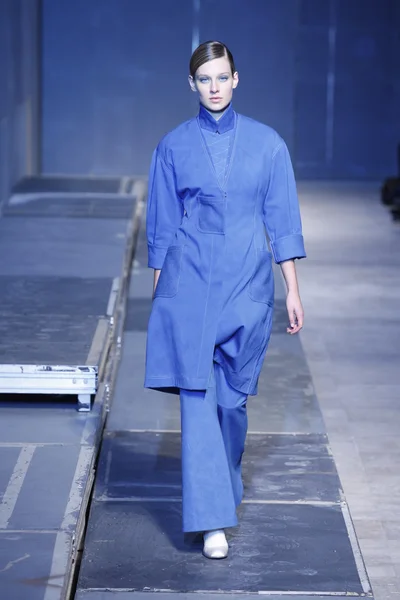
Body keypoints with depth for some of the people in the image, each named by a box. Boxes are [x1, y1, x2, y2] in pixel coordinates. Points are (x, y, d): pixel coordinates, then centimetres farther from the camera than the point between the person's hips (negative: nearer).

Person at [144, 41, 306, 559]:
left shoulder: (267, 143, 2)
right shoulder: (174, 146, 2)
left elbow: (282, 221, 4)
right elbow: (162, 226, 7)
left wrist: (293, 290, 1)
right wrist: (158, 294, 8)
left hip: (247, 283, 1)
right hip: (189, 283, -1)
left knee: (233, 395, 10)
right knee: (197, 396, -8)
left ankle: (225, 480, 37)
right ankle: (213, 520, -8)